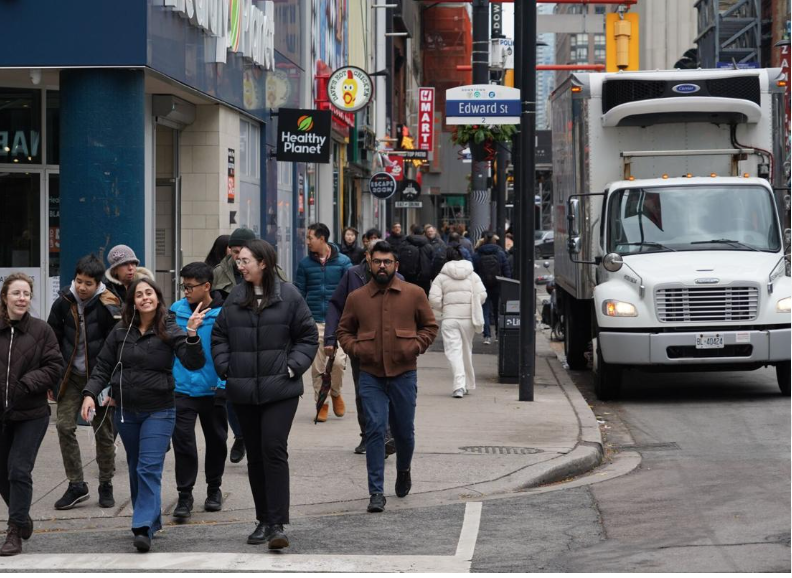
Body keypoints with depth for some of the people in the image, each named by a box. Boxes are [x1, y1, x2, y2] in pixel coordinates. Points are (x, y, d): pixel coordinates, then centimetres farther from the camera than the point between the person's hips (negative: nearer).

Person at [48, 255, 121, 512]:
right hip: (71, 376, 2)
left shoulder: (107, 305, -10)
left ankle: (106, 486, 21)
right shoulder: (63, 303, -1)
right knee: (64, 426, -8)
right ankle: (76, 485, 0)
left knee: (104, 432, 7)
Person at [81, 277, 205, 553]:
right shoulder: (121, 332, 3)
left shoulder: (170, 331, -7)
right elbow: (103, 366, 8)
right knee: (135, 468, 12)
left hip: (159, 411, -4)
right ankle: (152, 520, 25)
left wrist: (192, 334, -33)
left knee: (149, 469, -13)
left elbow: (193, 363, -18)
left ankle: (143, 528, -20)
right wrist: (90, 393, -6)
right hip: (126, 412, 4)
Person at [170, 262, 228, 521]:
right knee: (183, 441, -7)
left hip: (213, 390, -1)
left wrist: (224, 384, -15)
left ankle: (214, 489, 32)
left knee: (216, 441, 14)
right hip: (182, 389, 1)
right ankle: (184, 495, 0)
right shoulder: (176, 311, -2)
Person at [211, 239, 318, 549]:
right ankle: (264, 520, 19)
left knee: (274, 451, -12)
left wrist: (293, 367, -8)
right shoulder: (235, 297, 7)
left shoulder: (288, 296, -3)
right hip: (244, 391, 4)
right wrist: (226, 369, 2)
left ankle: (277, 525, -11)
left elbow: (308, 335, 3)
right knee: (255, 455, 10)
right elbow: (219, 336, 14)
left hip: (280, 389, -4)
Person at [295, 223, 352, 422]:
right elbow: (299, 294, 8)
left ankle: (335, 393, 15)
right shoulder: (305, 264, 6)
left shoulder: (343, 262, 1)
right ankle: (321, 403, 17)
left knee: (338, 361, -13)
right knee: (317, 366, 2)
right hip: (314, 322, 2)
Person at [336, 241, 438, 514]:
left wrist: (416, 346, -6)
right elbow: (343, 330, 15)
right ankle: (376, 492, -7)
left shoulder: (414, 294, 2)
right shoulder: (356, 298, 4)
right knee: (375, 430, -10)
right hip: (371, 376, 0)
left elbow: (430, 326, 10)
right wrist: (355, 348, -3)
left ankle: (403, 471, 42)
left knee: (404, 430, 11)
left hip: (404, 374, 0)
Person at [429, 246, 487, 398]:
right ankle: (468, 384, 27)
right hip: (468, 317, 3)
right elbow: (482, 295, -3)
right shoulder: (473, 276, 6)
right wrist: (473, 307, 14)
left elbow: (434, 299, -8)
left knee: (453, 350, -6)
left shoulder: (441, 277, 0)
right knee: (466, 350, 17)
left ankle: (459, 384, -25)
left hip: (449, 318, -3)